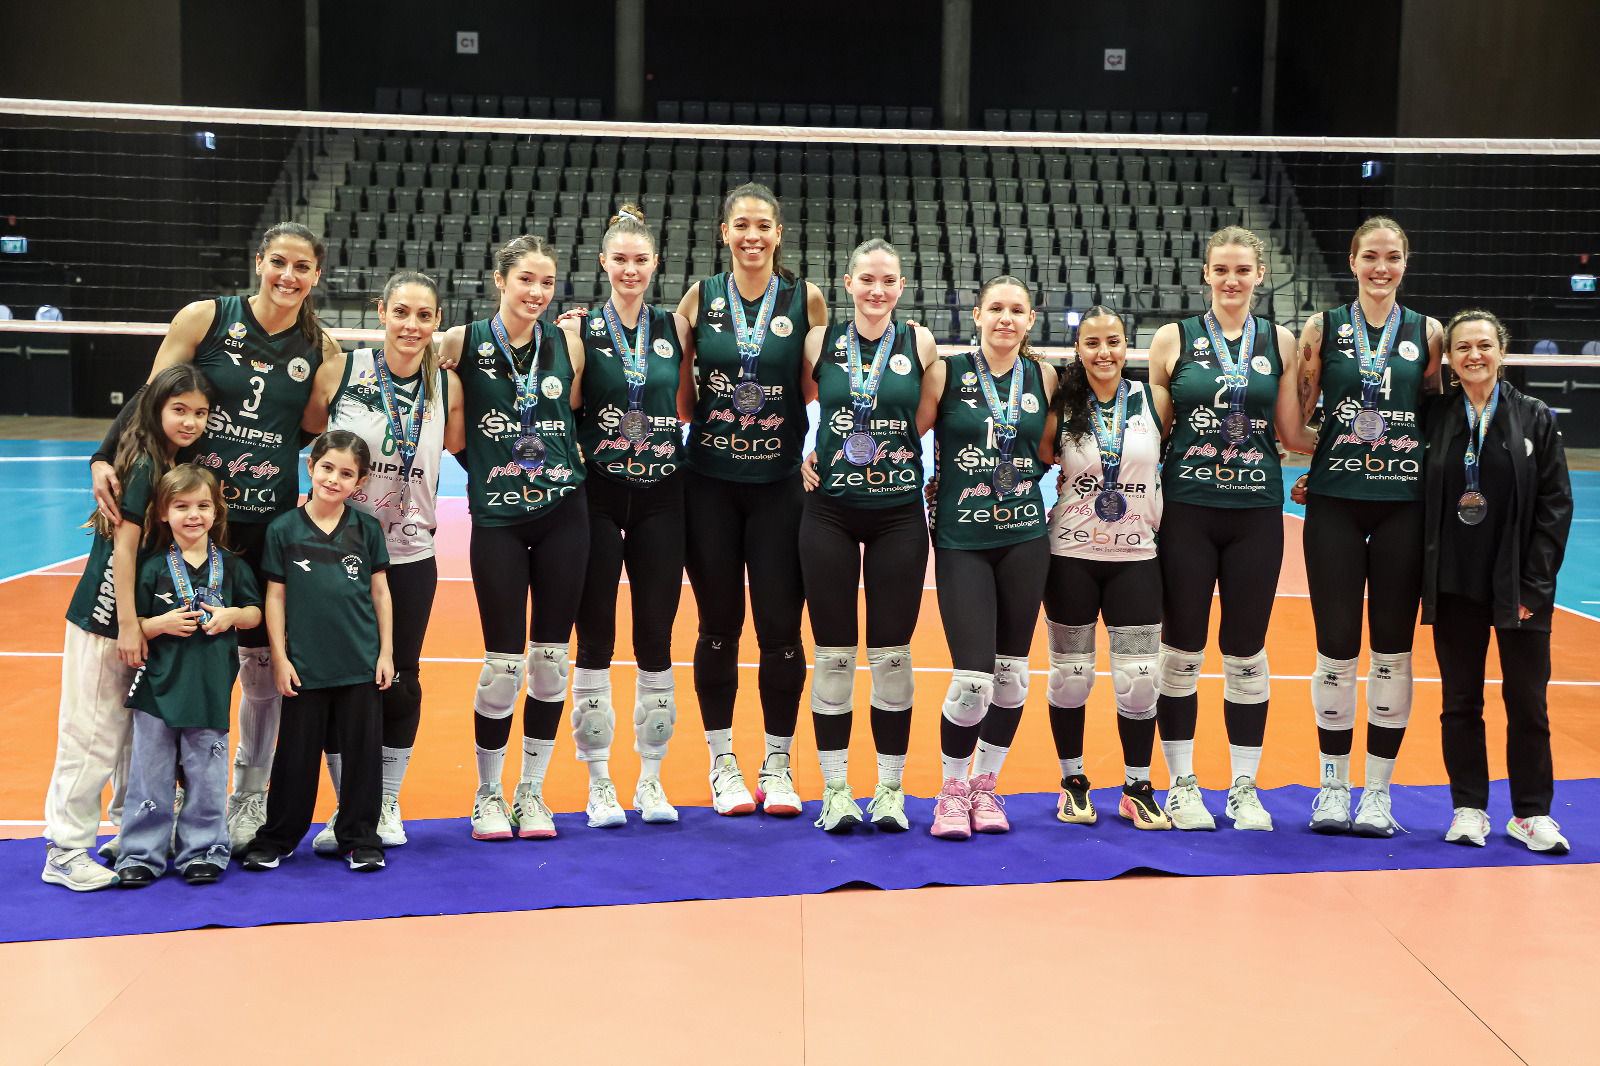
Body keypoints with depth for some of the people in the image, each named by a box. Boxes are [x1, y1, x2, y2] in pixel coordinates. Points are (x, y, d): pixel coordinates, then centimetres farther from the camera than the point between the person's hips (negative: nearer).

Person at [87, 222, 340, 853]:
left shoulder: (321, 348, 5)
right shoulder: (205, 320, -1)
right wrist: (104, 460, -10)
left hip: (272, 523, 2)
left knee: (260, 661, 4)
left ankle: (250, 796, 21)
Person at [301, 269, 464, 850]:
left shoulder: (447, 384, -2)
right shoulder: (339, 370, -7)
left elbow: (461, 445, 11)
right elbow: (303, 432, 6)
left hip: (410, 557, 2)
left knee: (400, 683, 7)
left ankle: (386, 807, 26)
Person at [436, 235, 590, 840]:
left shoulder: (567, 343, 4)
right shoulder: (464, 342, -2)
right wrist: (482, 464, 3)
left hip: (563, 511, 2)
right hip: (497, 518, -2)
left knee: (551, 657, 5)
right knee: (504, 662, -3)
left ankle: (532, 792, 20)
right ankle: (488, 795, 16)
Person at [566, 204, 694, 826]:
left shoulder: (675, 327, 8)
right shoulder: (581, 329, 0)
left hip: (661, 495, 2)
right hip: (597, 494, -2)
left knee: (656, 637, 4)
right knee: (595, 638, 1)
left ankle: (651, 781, 16)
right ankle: (599, 784, 12)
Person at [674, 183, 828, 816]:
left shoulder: (804, 300, 1)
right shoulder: (700, 297, 3)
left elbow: (819, 387, 7)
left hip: (780, 483, -1)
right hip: (709, 483, 1)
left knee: (781, 627, 0)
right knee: (719, 626, 7)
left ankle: (777, 766, 15)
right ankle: (722, 763, 20)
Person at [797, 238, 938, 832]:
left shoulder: (920, 344, 2)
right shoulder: (820, 342, 3)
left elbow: (926, 420, 9)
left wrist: (886, 448, -2)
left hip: (899, 513, 0)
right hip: (830, 513, 0)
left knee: (892, 655, 2)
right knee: (833, 655, 2)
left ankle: (890, 789, 13)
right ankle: (836, 789, 12)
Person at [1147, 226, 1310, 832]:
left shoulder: (1279, 342, 7)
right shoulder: (1174, 339, 3)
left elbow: (1293, 435, 8)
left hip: (1256, 513, 1)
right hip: (1186, 509, -1)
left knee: (1247, 652, 6)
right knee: (1181, 649, 4)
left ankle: (1244, 788, 18)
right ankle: (1182, 785, 17)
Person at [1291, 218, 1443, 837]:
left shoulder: (1426, 333, 6)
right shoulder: (1322, 328, 4)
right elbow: (1294, 414, 6)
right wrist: (1295, 475, -3)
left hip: (1405, 504, 1)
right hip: (1334, 501, -1)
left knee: (1393, 649, 3)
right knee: (1335, 647, 2)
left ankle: (1378, 790, 13)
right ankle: (1333, 786, 15)